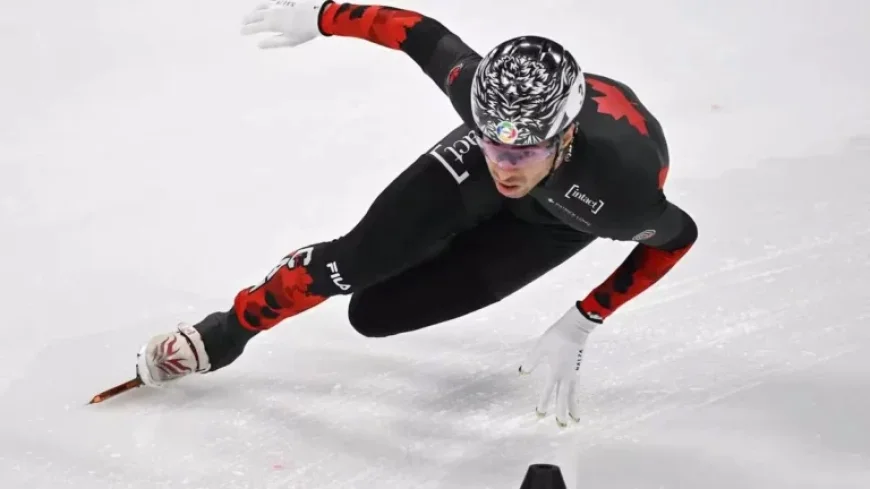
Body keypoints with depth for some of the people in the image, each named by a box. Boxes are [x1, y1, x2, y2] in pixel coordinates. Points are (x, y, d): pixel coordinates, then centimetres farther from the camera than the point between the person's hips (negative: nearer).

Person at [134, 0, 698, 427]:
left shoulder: (620, 189, -45)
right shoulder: (483, 90, -41)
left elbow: (676, 237, -23)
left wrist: (580, 325, -22)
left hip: (566, 214, -2)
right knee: (356, 257, -11)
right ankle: (223, 333, 11)